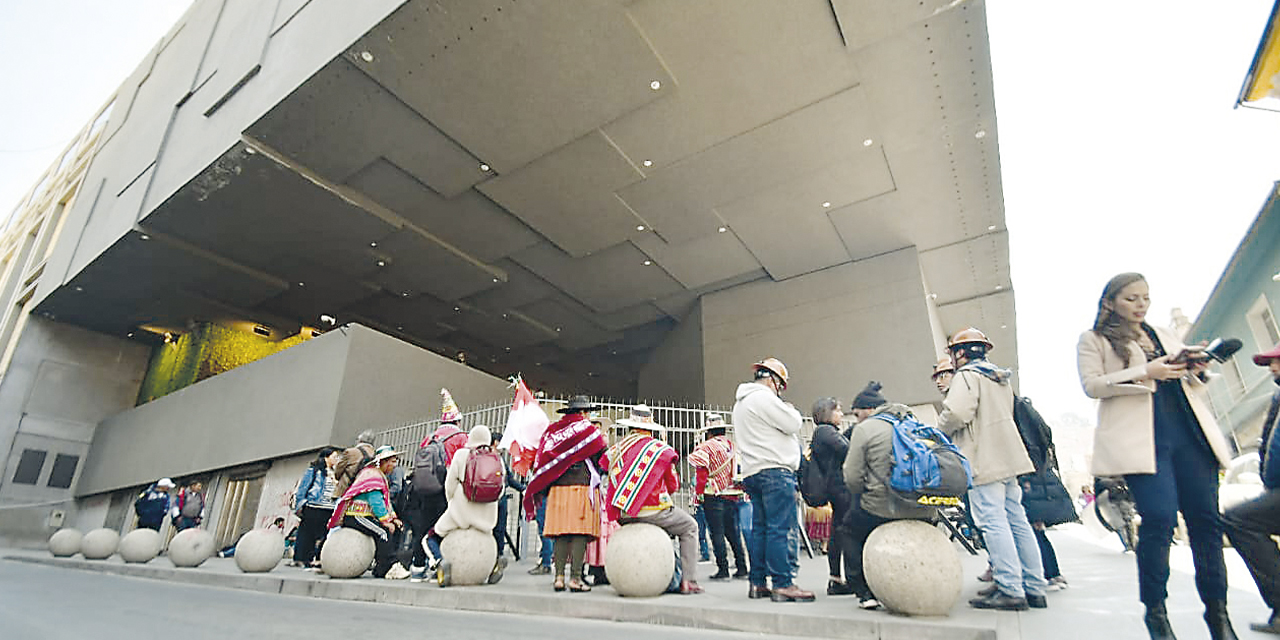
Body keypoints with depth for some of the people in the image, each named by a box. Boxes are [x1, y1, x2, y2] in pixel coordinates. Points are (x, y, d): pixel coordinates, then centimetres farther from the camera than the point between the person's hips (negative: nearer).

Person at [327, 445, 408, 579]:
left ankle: (380, 569, -3)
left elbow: (386, 501, 20)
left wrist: (393, 518, 8)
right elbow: (375, 501, -23)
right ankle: (389, 568, -25)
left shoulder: (380, 476, 19)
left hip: (365, 516, 10)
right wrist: (386, 521, -23)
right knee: (383, 532, -26)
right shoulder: (372, 475, -14)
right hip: (355, 516, -10)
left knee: (395, 527, -2)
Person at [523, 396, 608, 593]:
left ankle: (559, 576, 8)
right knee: (580, 533, -2)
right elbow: (602, 457, 0)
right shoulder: (587, 429, -2)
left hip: (558, 488, 5)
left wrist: (541, 491, 19)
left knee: (561, 534, 7)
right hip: (582, 487, -5)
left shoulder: (552, 430, 11)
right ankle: (575, 578, -2)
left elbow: (541, 460, 12)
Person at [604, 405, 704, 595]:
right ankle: (688, 581, 10)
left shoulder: (616, 449, 5)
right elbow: (673, 485, 4)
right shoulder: (660, 449, -6)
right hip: (652, 511, -5)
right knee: (690, 528, 18)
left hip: (623, 516, 6)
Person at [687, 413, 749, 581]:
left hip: (714, 497, -6)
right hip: (733, 496, 6)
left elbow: (701, 472, -12)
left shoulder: (705, 447, -7)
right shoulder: (733, 446, 12)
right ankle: (742, 569, 16)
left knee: (717, 533, 1)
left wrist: (698, 494, -6)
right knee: (733, 532, 13)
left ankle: (723, 570, 3)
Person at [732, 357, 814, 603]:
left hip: (753, 473, 10)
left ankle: (757, 583, 15)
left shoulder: (741, 403, 22)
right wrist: (792, 411, 8)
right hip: (773, 470, -10)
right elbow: (793, 424, -12)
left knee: (760, 528, 11)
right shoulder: (763, 397, -11)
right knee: (780, 528, -7)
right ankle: (783, 584, -5)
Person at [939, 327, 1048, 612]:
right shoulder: (1001, 379, 21)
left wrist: (940, 430, -4)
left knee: (993, 522, -8)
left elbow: (957, 412, -23)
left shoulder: (967, 375, -9)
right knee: (1016, 521, 11)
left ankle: (1011, 590, -8)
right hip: (1008, 458, 10)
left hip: (984, 461, -9)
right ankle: (1035, 588, 15)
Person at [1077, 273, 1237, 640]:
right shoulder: (1094, 340, 7)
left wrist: (1195, 370, 3)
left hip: (1188, 431, 6)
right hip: (1140, 438, -6)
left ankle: (1217, 610, 15)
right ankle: (1155, 610, 1)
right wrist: (1145, 373, -15)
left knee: (1206, 518, 2)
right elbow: (1092, 385, -5)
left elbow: (1193, 386, 25)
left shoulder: (1165, 336, 24)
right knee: (1159, 517, -14)